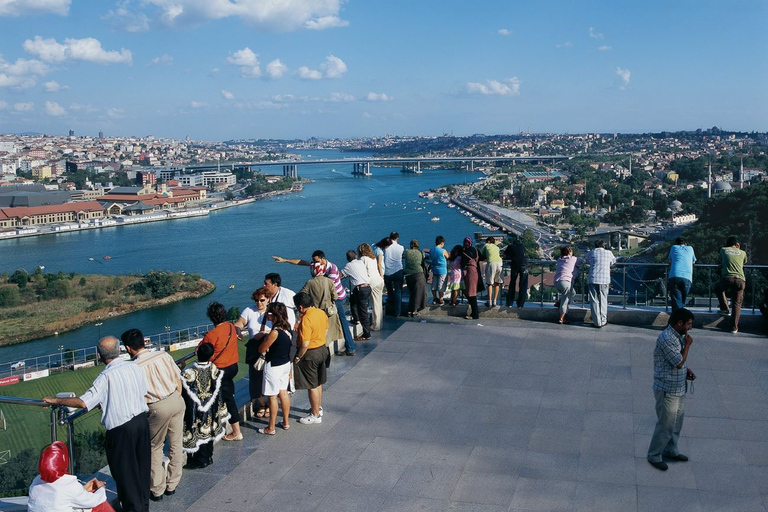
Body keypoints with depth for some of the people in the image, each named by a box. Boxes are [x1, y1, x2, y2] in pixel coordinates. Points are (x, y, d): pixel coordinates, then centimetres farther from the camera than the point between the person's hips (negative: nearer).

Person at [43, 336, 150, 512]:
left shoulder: (106, 377, -19)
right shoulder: (135, 367, -2)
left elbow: (83, 402, -24)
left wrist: (55, 400, -11)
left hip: (121, 430, -6)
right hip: (142, 420, 6)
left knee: (124, 471, 11)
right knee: (141, 466, 21)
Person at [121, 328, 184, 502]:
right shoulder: (163, 355, 0)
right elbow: (178, 380, 7)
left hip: (158, 408, -5)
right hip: (177, 400, 5)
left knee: (155, 449, 15)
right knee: (176, 445, 17)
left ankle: (157, 490, 22)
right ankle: (171, 485, 30)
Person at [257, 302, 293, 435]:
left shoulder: (275, 332, -26)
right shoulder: (287, 328, -1)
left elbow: (261, 349, -17)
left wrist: (265, 338, 1)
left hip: (274, 367, -8)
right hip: (286, 364, 8)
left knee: (273, 397, 2)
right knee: (283, 393, 18)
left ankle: (271, 428, 12)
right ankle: (286, 422, 29)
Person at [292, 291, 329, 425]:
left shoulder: (306, 320, -27)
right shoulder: (322, 313, -2)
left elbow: (305, 344, -28)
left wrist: (298, 358, -14)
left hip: (310, 354, -9)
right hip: (322, 349, 9)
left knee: (312, 386, 5)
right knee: (318, 382, 23)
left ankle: (315, 415, 15)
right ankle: (318, 408, 39)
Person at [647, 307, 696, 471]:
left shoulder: (678, 336, 6)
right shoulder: (666, 338, -25)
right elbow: (679, 362, -25)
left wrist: (687, 371, 1)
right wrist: (687, 345, -14)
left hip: (679, 389, 9)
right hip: (667, 390, -9)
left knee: (677, 422, 20)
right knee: (665, 425, 1)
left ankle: (671, 450, 37)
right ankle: (654, 455, 16)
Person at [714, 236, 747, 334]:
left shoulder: (723, 250, 17)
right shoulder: (742, 253, 18)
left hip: (727, 278, -1)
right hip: (740, 280, 1)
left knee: (717, 288, 33)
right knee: (737, 304, 12)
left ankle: (725, 309, 19)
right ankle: (734, 328, 9)